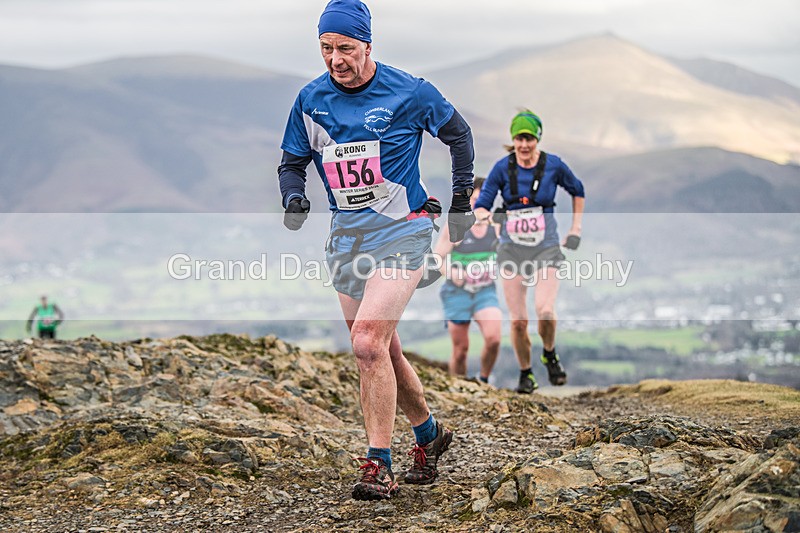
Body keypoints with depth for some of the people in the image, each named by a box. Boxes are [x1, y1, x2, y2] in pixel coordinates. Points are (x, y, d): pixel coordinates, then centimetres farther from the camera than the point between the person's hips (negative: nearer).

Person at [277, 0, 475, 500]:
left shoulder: (408, 92, -9)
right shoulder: (311, 100, 1)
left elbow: (458, 132, 8)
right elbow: (292, 162, 13)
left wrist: (463, 199, 10)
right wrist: (294, 199, -8)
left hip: (401, 229, -5)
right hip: (346, 235, 5)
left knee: (368, 342, -19)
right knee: (384, 351, 12)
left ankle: (380, 466, -13)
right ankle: (429, 433, 35)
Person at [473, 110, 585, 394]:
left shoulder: (553, 165, -4)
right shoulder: (503, 168, -5)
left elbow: (577, 191, 15)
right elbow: (480, 205, -3)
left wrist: (575, 229, 11)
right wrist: (488, 216, -26)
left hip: (546, 247, -1)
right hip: (512, 249, 1)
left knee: (545, 311, -20)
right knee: (518, 320, -2)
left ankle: (550, 354, 11)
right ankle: (525, 374, 18)